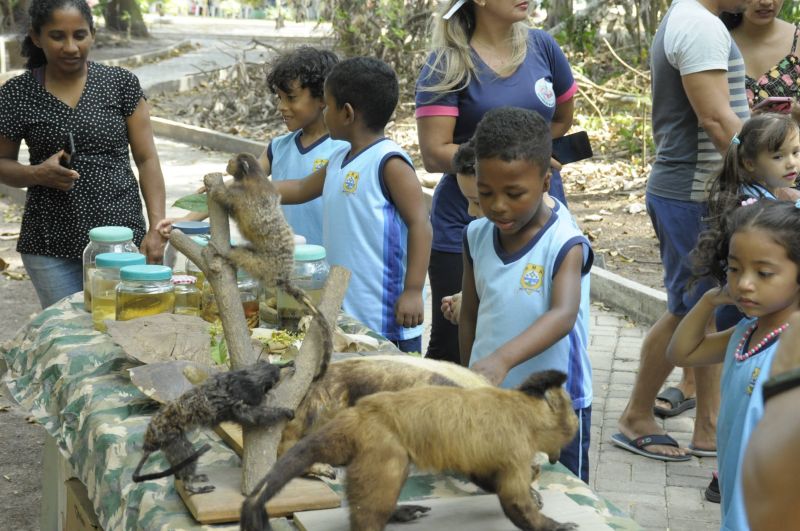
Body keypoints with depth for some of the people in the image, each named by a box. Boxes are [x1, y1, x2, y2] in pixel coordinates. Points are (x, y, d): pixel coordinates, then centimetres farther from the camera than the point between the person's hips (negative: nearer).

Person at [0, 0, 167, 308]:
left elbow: (146, 159, 1)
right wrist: (37, 173, -12)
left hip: (122, 238, 0)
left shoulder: (121, 83, 1)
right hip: (50, 248, 0)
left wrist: (156, 227, -9)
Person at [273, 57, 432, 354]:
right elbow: (301, 189, 29)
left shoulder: (389, 162, -13)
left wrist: (413, 291, -20)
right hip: (344, 310, 9)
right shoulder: (340, 160, 13)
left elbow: (419, 224, -16)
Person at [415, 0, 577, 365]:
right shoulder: (447, 63, -8)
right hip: (466, 229, -4)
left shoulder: (542, 47, 4)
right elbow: (435, 154, -14)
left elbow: (563, 119, 17)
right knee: (452, 348, 4)